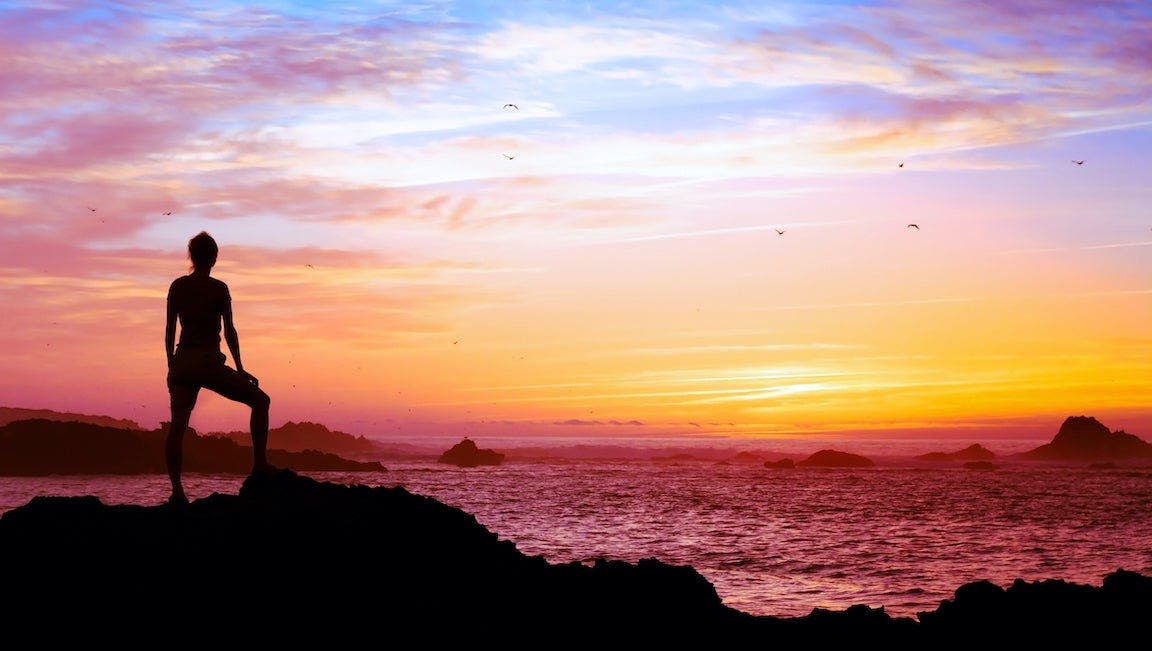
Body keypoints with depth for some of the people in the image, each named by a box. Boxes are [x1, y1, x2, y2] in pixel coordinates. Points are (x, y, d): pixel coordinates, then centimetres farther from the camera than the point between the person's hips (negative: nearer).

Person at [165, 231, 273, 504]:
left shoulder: (177, 286, 6)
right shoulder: (219, 288, -5)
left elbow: (170, 329, 9)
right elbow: (229, 330, -7)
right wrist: (239, 369, -3)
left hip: (182, 361, 5)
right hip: (209, 362, -4)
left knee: (177, 425, 2)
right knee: (260, 400, 10)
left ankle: (176, 491, -6)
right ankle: (260, 464, 5)